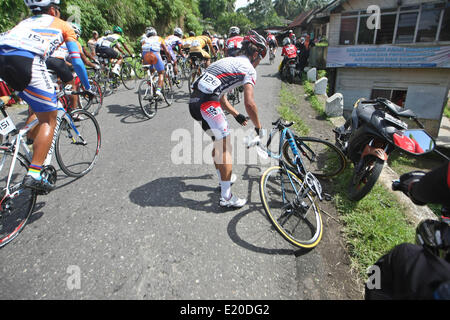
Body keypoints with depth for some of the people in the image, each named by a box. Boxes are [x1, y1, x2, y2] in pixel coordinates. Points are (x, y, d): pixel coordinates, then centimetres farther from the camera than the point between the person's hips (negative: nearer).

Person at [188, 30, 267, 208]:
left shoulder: (229, 61, 28)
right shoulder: (248, 68, 1)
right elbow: (249, 103, -11)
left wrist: (237, 115, 32)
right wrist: (258, 127, 3)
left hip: (195, 101, 9)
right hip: (207, 104, -9)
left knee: (219, 142, 23)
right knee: (225, 147, -3)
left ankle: (223, 179, 38)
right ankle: (226, 197, 1)